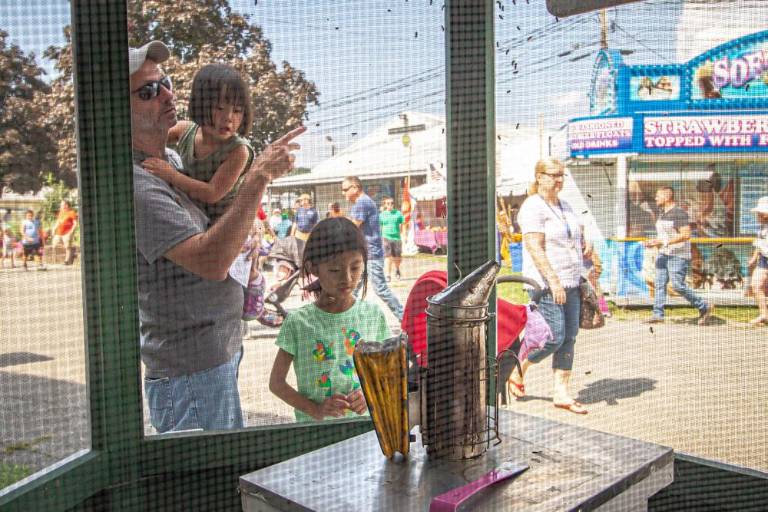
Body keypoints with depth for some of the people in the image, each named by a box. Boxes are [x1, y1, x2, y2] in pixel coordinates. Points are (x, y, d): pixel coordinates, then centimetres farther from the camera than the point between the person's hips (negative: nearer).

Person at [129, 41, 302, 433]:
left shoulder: (171, 160, 11)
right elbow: (211, 260, -30)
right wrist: (258, 177, -27)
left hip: (222, 354, 10)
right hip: (191, 373, -10)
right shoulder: (135, 185, -21)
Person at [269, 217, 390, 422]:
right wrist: (315, 409, -10)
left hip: (364, 426, 1)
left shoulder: (373, 315, 2)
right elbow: (276, 382, 1)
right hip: (313, 429, -1)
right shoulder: (298, 322, -4)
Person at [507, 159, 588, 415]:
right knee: (554, 337, -9)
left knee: (569, 338, 6)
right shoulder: (533, 207, -11)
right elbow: (535, 248, -19)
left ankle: (561, 393, 13)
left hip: (570, 283, 8)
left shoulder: (564, 206, 17)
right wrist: (554, 281, -24)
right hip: (547, 284, -8)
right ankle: (516, 370, 15)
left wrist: (584, 247, 8)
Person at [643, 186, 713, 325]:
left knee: (678, 285, -11)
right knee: (659, 283, 2)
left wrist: (664, 242, -24)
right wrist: (653, 242, 6)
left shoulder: (680, 213, -13)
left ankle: (704, 307, 5)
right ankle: (658, 314, 4)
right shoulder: (660, 213, 16)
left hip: (678, 255, -9)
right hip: (663, 254, 9)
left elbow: (686, 235, -21)